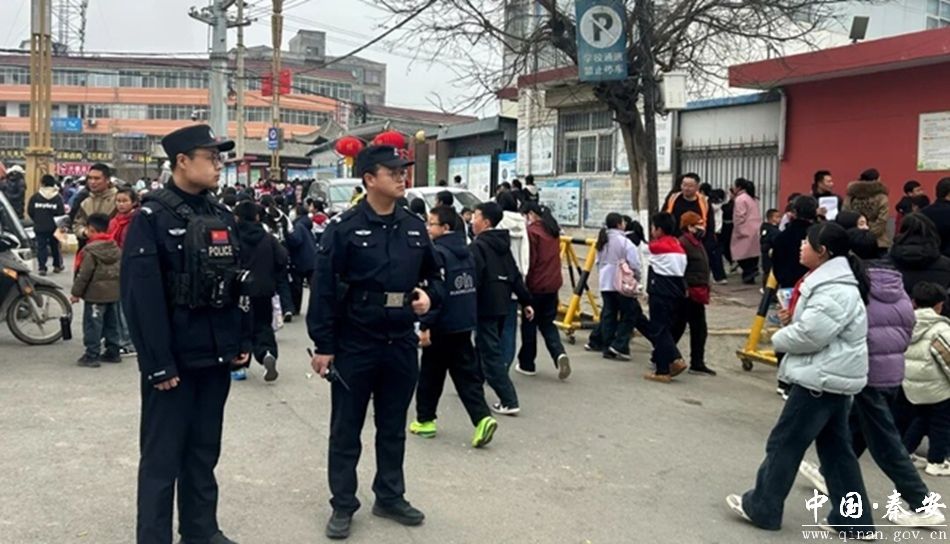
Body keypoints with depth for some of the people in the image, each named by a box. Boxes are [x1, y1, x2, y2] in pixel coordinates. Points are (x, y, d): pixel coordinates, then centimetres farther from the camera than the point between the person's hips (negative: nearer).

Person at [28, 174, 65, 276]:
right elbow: (61, 213, -13)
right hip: (54, 227, 0)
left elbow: (30, 212, -2)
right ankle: (57, 265, 24)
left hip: (40, 227, 0)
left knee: (41, 247, 3)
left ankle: (42, 267, -5)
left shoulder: (35, 197, -3)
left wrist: (37, 220, 16)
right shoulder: (58, 197, -8)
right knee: (55, 246, 16)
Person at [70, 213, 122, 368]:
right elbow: (120, 269, 13)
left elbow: (84, 274, -16)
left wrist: (76, 292, -7)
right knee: (111, 323, 14)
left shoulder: (90, 250, -15)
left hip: (96, 294, -8)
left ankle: (92, 355, -1)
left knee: (93, 324, -2)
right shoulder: (115, 248, 8)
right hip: (114, 292, 8)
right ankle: (113, 352, 20)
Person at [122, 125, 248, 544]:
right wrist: (158, 364, -19)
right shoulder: (151, 218, -11)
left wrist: (242, 341, 7)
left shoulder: (223, 217, 10)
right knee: (163, 455, 4)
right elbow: (140, 297, -17)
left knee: (205, 450, 17)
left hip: (216, 356, 7)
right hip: (174, 359, -6)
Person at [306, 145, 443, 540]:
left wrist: (430, 295, -6)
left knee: (393, 427, 16)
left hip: (402, 343, 5)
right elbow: (323, 288, -11)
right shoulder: (344, 227, -10)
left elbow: (434, 275, 17)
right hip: (355, 344, -4)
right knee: (346, 429, 8)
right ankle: (343, 506, 21)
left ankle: (390, 497, 31)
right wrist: (323, 345, -13)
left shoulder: (415, 227, 6)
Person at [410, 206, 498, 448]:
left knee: (430, 374, 10)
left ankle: (425, 420, 22)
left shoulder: (437, 253, -16)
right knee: (467, 373, 7)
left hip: (442, 326, -7)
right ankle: (482, 418, -7)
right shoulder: (466, 251, 10)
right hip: (465, 323, 7)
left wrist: (425, 325, -20)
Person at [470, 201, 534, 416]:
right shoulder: (503, 244, 12)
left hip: (486, 307, -9)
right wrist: (526, 301, 16)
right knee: (484, 348, 21)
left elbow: (473, 279, -22)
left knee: (491, 354, -5)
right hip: (502, 305, 9)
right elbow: (516, 276, 14)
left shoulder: (478, 246, -14)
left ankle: (509, 401, -8)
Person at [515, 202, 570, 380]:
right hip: (553, 283, 7)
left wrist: (522, 282, -8)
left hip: (535, 284, -7)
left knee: (529, 324, 8)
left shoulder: (532, 231, -14)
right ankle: (559, 353, -8)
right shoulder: (553, 230, 11)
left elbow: (529, 260, -16)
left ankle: (527, 364, 17)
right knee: (547, 323, 14)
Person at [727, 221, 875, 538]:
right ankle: (853, 519, 21)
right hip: (832, 378, 11)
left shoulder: (835, 291, -21)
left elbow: (809, 335, -26)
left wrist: (779, 338, -8)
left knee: (785, 443, 1)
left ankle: (761, 507, 13)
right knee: (835, 448, 15)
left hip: (822, 379, -11)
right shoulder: (830, 281, 14)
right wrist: (790, 319, 4)